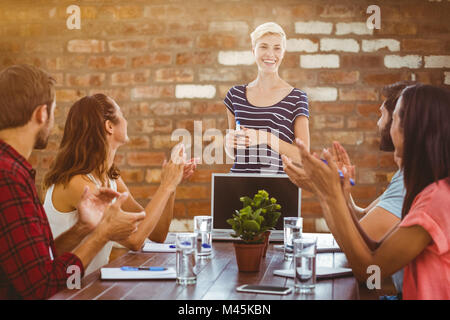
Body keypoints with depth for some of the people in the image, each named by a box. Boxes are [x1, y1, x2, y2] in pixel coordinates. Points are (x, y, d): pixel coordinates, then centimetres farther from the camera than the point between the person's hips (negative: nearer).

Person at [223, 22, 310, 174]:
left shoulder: (296, 97, 1)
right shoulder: (236, 94, 11)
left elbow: (303, 154, -3)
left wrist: (266, 138, -13)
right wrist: (230, 142, -2)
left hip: (276, 175, -2)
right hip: (239, 173, 3)